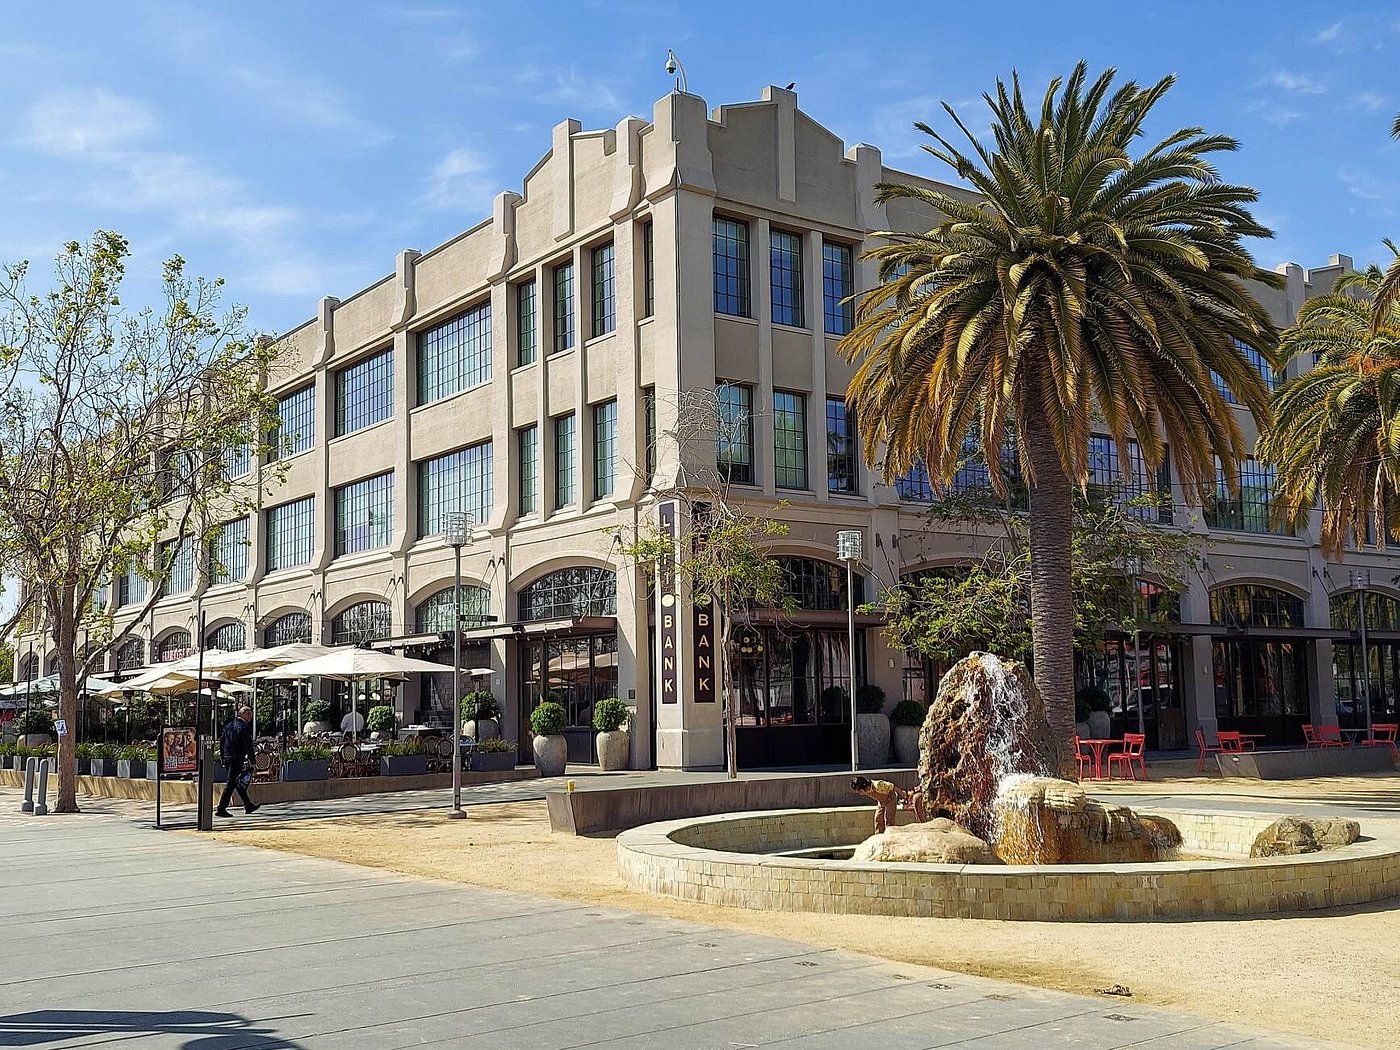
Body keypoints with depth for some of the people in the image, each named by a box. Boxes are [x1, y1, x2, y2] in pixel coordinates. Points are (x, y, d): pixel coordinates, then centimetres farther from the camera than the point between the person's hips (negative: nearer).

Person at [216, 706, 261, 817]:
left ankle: (248, 805, 28)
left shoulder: (229, 725, 14)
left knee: (238, 783, 17)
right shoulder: (244, 727, -10)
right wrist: (252, 761, -11)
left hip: (227, 758, 9)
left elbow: (221, 742, 16)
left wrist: (222, 758, 20)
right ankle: (221, 809, -11)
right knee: (231, 783, -7)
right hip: (237, 758, -9)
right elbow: (248, 745, -14)